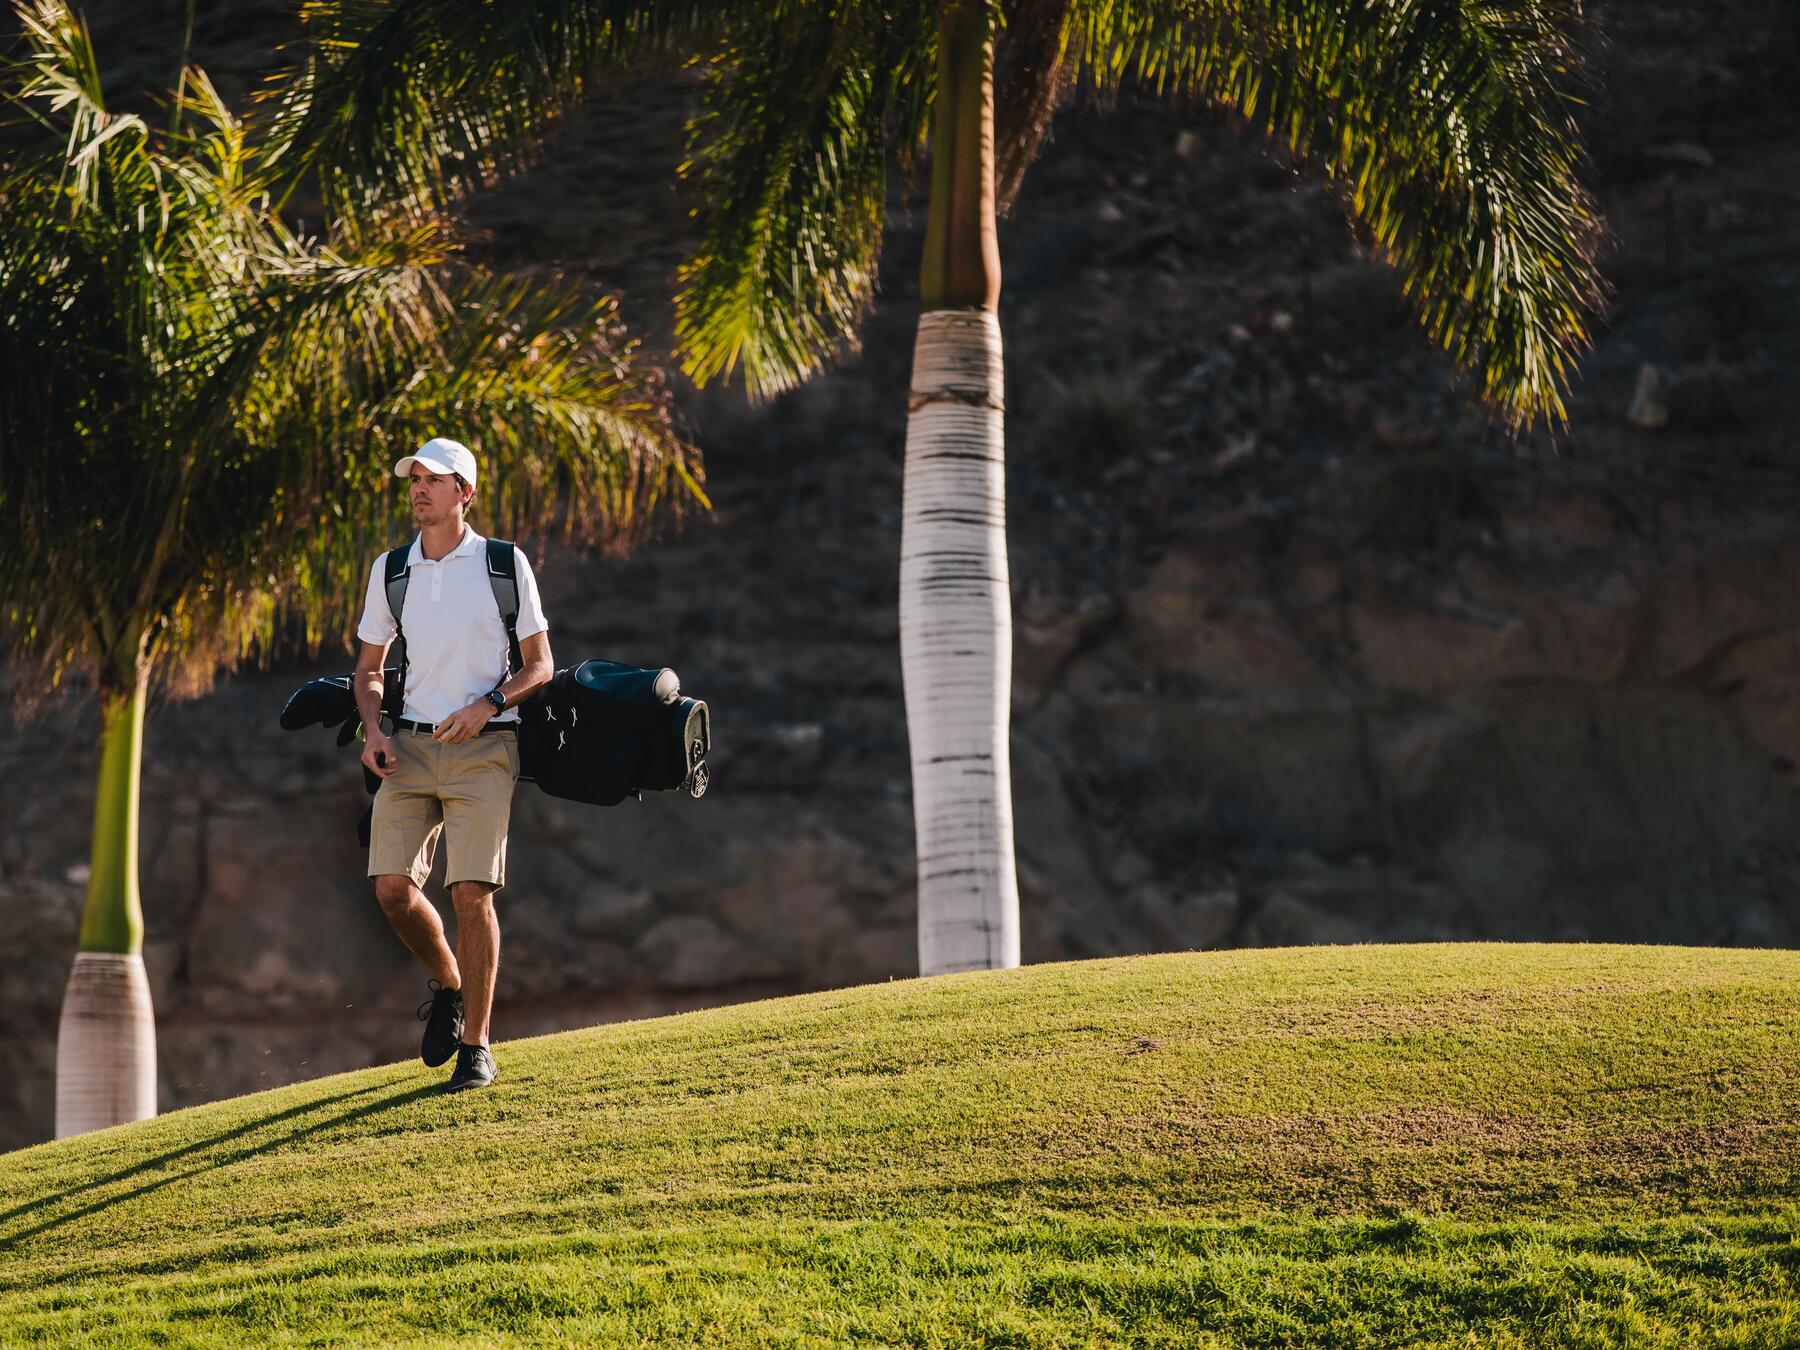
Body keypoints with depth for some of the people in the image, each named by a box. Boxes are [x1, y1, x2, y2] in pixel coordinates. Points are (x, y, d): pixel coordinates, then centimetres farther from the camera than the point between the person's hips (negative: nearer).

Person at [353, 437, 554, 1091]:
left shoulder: (506, 565, 1)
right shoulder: (390, 571, 10)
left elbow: (539, 665, 4)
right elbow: (368, 669, 19)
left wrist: (487, 706, -13)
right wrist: (374, 731, 0)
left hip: (482, 747, -3)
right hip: (410, 745, 3)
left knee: (472, 893, -11)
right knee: (393, 889, -8)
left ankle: (476, 1045, -1)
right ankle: (447, 985, 21)